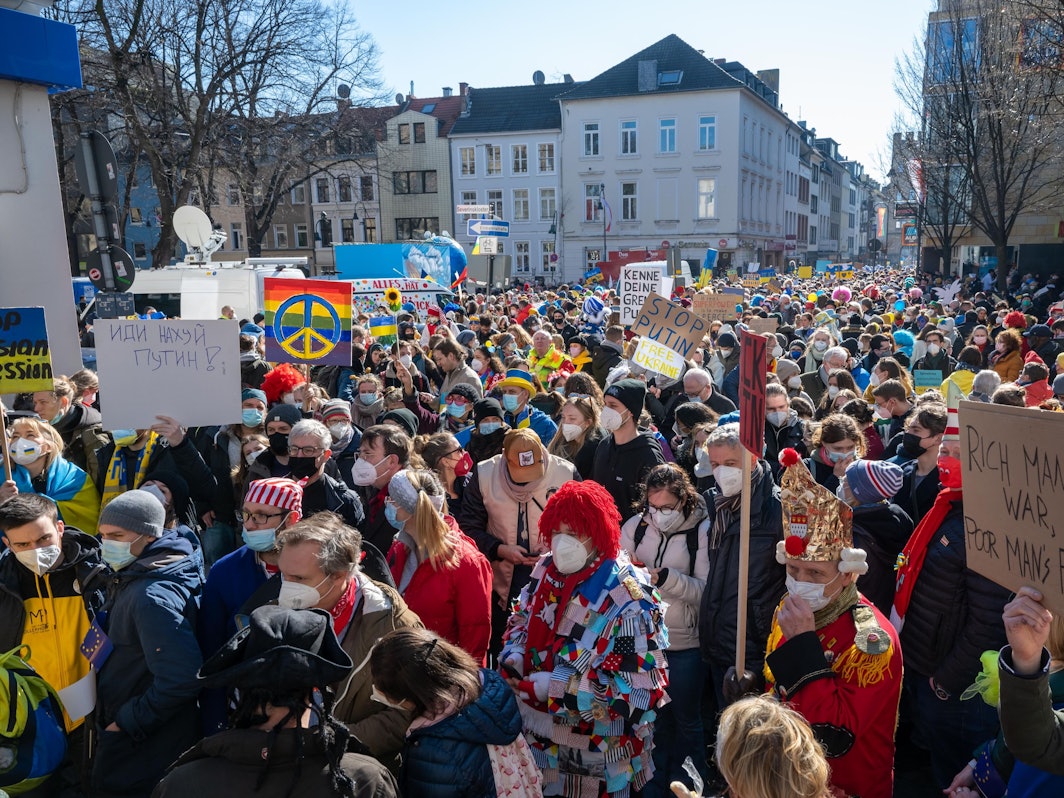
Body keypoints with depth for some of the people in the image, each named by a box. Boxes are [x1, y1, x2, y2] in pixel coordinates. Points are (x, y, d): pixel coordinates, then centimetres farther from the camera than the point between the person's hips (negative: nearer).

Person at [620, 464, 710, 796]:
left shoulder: (702, 531, -13)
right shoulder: (636, 526, -5)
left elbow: (706, 590, -17)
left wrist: (667, 578, -31)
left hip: (686, 643, -3)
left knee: (686, 719, 15)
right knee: (654, 716, 20)